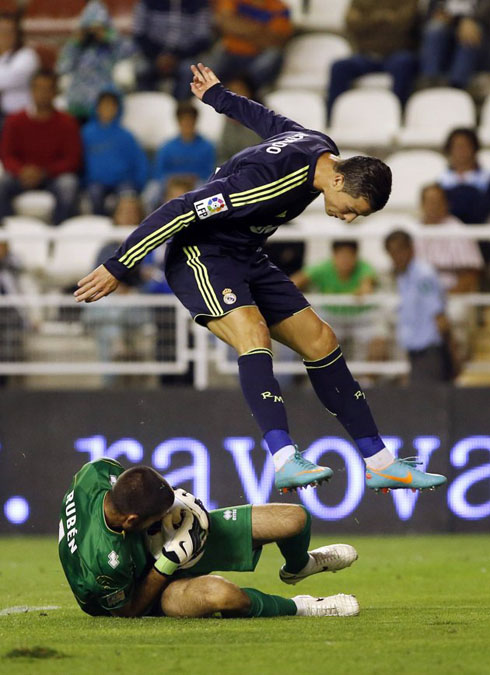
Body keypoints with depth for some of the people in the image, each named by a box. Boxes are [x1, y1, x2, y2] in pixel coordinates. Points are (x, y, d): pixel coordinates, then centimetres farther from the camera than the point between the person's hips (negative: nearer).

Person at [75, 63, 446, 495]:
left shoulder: (323, 149, -3)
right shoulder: (275, 179, -32)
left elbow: (267, 119, 18)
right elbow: (182, 210, -30)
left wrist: (218, 96, 36)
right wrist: (118, 268, -24)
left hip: (246, 260, 9)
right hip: (201, 256, -9)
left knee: (320, 341, 3)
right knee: (253, 333, -32)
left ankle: (380, 463, 7)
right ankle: (285, 461, -45)